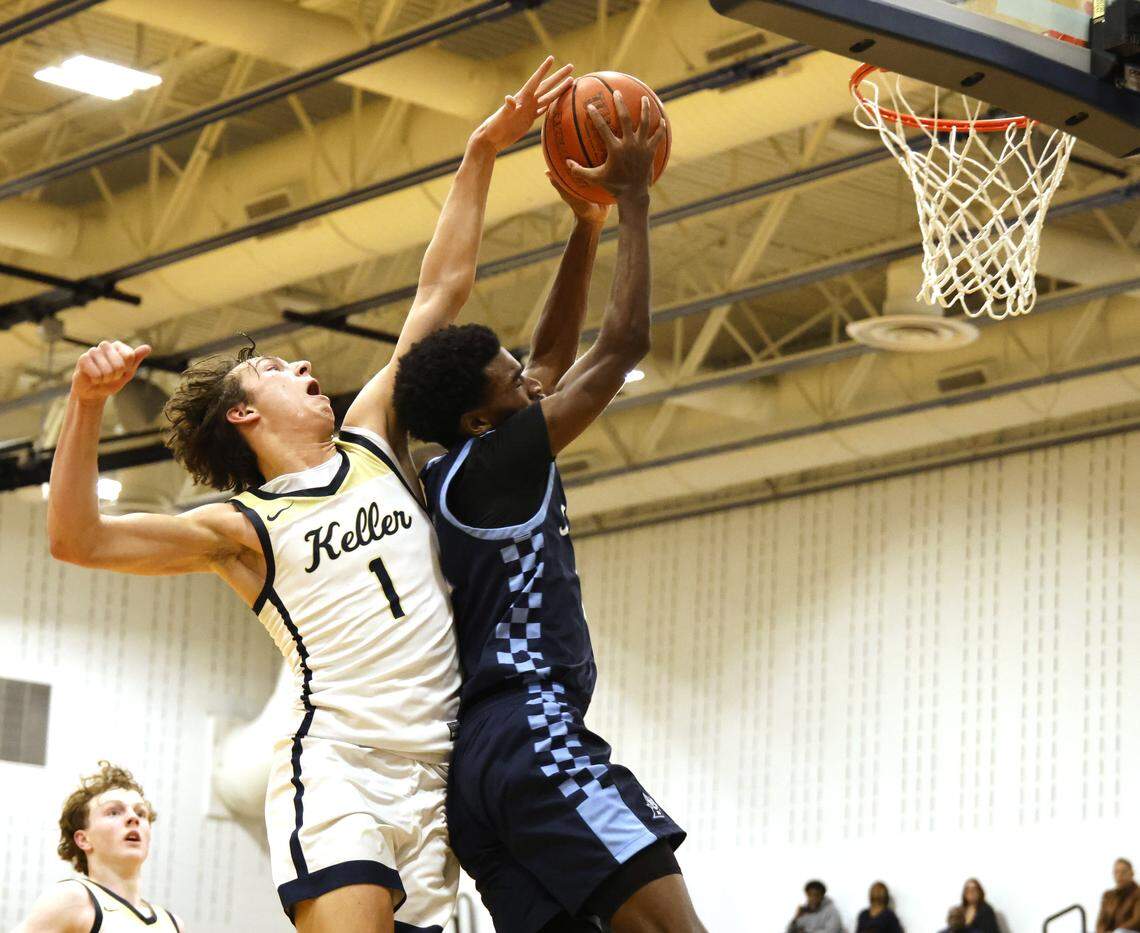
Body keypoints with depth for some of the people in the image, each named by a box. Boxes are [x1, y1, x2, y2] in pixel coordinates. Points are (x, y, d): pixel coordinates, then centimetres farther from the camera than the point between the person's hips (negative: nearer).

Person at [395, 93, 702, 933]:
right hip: (531, 735, -10)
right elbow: (624, 342, -4)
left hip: (478, 760, 10)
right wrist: (633, 200, 3)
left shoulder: (460, 479, 22)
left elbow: (556, 352, 30)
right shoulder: (497, 463, -3)